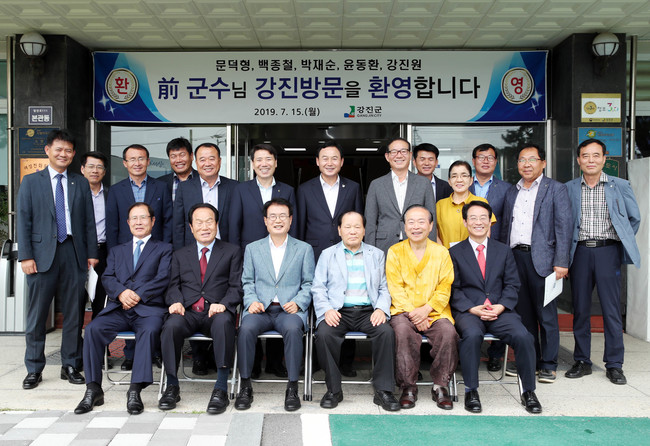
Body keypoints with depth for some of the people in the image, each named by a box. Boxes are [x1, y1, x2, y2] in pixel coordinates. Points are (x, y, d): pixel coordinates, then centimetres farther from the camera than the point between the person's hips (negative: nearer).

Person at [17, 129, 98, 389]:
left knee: (74, 314, 5)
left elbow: (89, 222, 11)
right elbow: (23, 221, 2)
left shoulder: (81, 184, 13)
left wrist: (92, 253, 4)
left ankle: (70, 366, 17)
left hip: (74, 254, 2)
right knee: (36, 316, 3)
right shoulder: (31, 182, 7)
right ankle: (34, 370, 15)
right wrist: (25, 256, -6)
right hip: (43, 255, -2)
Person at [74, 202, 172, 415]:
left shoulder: (164, 249, 16)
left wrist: (138, 295, -12)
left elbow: (163, 278, 1)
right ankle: (93, 389, -19)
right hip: (118, 309, 3)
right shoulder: (117, 251, 28)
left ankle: (135, 390, -34)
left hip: (148, 308, -3)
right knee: (93, 328, -25)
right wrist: (121, 292, -10)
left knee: (150, 330, -35)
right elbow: (108, 277, 13)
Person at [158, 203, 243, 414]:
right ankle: (172, 386, -16)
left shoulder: (232, 251, 15)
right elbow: (173, 285, 15)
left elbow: (236, 286, 6)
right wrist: (176, 301, -8)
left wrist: (223, 304, -14)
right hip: (188, 312, 2)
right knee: (171, 325, -32)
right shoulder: (180, 254, 24)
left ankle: (221, 389, -32)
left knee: (223, 323, -37)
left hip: (216, 312, -2)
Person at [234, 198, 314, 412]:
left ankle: (292, 387, -22)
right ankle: (245, 385, -15)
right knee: (246, 328, -31)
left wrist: (297, 303, -9)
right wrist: (251, 301, -5)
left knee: (293, 328, -35)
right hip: (260, 309, 1)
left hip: (289, 309, -1)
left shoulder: (304, 249, 13)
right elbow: (247, 281, 14)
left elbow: (309, 284, 9)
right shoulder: (252, 248, 18)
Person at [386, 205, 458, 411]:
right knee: (403, 330, -33)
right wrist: (412, 312, -13)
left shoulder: (441, 252, 10)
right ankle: (408, 387, -18)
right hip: (404, 311, -1)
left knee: (448, 331, -29)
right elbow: (395, 288, 0)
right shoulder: (394, 252, 7)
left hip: (435, 312, 1)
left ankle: (440, 386, -10)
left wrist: (425, 309, -12)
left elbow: (444, 288, 4)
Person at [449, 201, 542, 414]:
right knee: (472, 335, -35)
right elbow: (454, 289, 3)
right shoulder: (455, 253, 9)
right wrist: (473, 309, -13)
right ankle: (471, 391, -18)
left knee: (523, 336, -26)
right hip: (468, 312, -2)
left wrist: (500, 306, -9)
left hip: (500, 311, 2)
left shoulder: (504, 251, 16)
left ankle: (528, 392, -6)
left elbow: (512, 284, 9)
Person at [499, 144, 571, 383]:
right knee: (523, 314, 9)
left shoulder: (556, 189, 3)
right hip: (515, 257, 5)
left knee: (546, 314, 0)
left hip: (542, 259, -4)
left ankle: (549, 366, 10)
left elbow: (563, 227, -4)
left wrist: (561, 262, -12)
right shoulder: (511, 193, 18)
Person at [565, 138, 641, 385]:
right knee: (580, 308, 6)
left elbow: (634, 218, 14)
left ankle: (614, 365, 11)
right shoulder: (569, 189, 7)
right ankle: (582, 361, 17)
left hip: (608, 251, -1)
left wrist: (623, 242, 12)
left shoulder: (620, 186, 5)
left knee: (611, 309, 0)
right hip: (580, 252, 1)